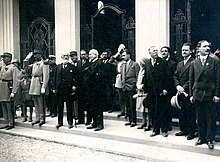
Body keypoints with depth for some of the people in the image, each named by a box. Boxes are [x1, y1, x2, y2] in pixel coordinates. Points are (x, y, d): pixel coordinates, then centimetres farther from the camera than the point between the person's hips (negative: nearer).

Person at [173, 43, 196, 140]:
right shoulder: (179, 64, 18)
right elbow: (175, 76, 14)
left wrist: (184, 88, -15)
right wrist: (177, 86, -3)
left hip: (188, 92, -7)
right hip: (180, 92, 7)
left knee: (190, 113, -1)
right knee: (182, 112, 12)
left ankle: (191, 132, 8)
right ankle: (183, 130, 22)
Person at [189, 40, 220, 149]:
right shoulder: (194, 63, 8)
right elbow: (191, 80, 9)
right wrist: (191, 94, 4)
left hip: (210, 94, -3)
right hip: (197, 95, 3)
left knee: (210, 118, 4)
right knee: (200, 118, 10)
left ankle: (210, 139, 14)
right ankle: (202, 138, 22)